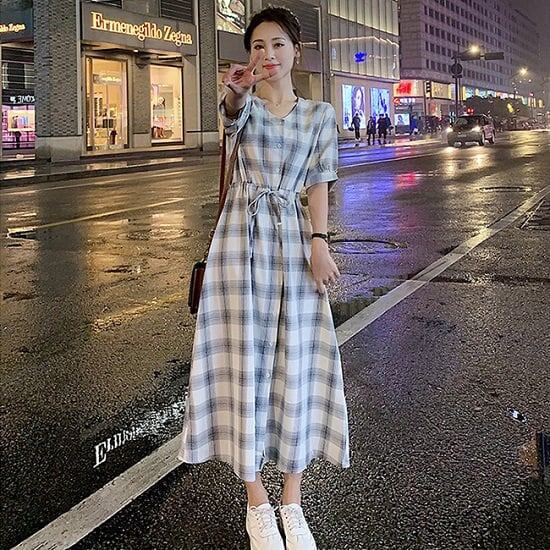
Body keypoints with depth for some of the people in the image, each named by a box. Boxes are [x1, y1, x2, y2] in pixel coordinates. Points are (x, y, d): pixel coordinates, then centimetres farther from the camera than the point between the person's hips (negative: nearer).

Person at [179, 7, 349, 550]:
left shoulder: (319, 114, 9)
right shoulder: (243, 105, 2)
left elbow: (317, 183, 5)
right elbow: (233, 115, -24)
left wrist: (318, 242, -8)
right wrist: (236, 90, -47)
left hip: (292, 239, 2)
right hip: (242, 238, -2)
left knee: (296, 364, 2)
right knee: (245, 362, -2)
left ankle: (293, 504, 14)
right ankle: (257, 505, 11)